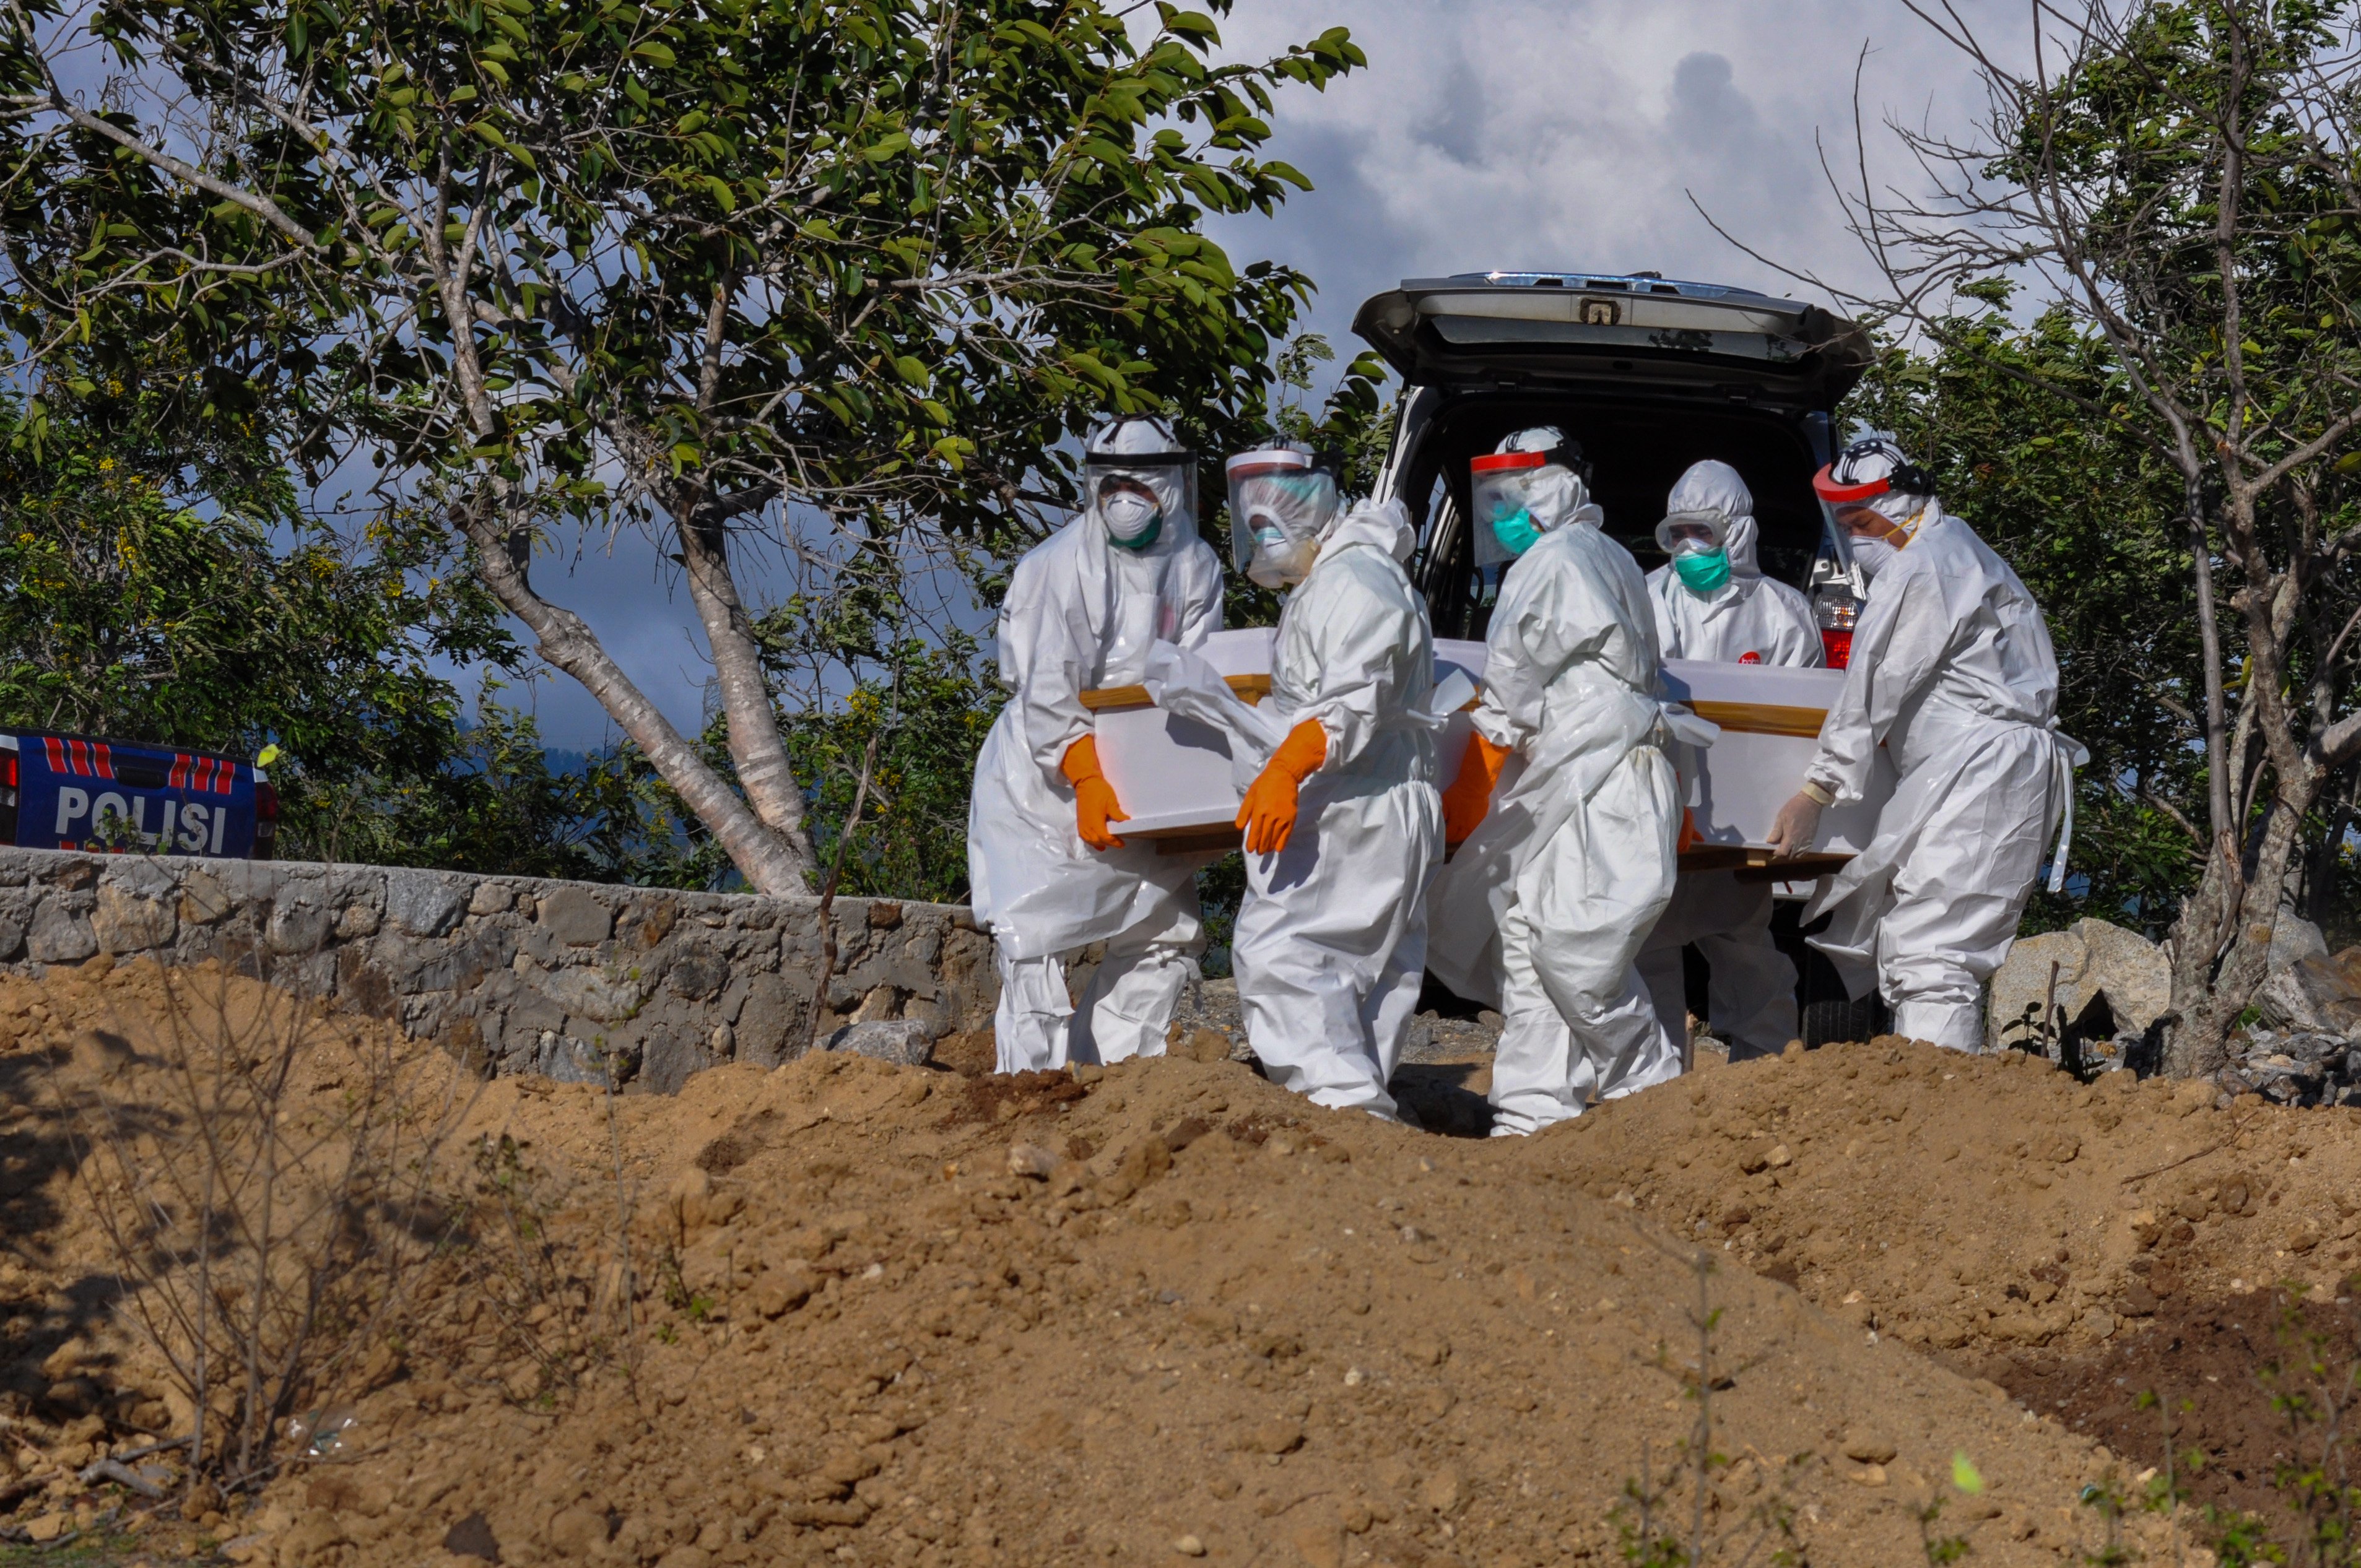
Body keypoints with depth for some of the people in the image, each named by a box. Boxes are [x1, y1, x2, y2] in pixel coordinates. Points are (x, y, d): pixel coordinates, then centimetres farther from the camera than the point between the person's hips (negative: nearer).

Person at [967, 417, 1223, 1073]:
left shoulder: (1195, 568, 0)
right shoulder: (1057, 567, -16)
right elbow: (1047, 698, -20)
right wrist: (1089, 778, -28)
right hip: (1042, 781, -5)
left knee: (1166, 931, 7)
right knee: (1035, 935, -9)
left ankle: (1112, 1066, 16)